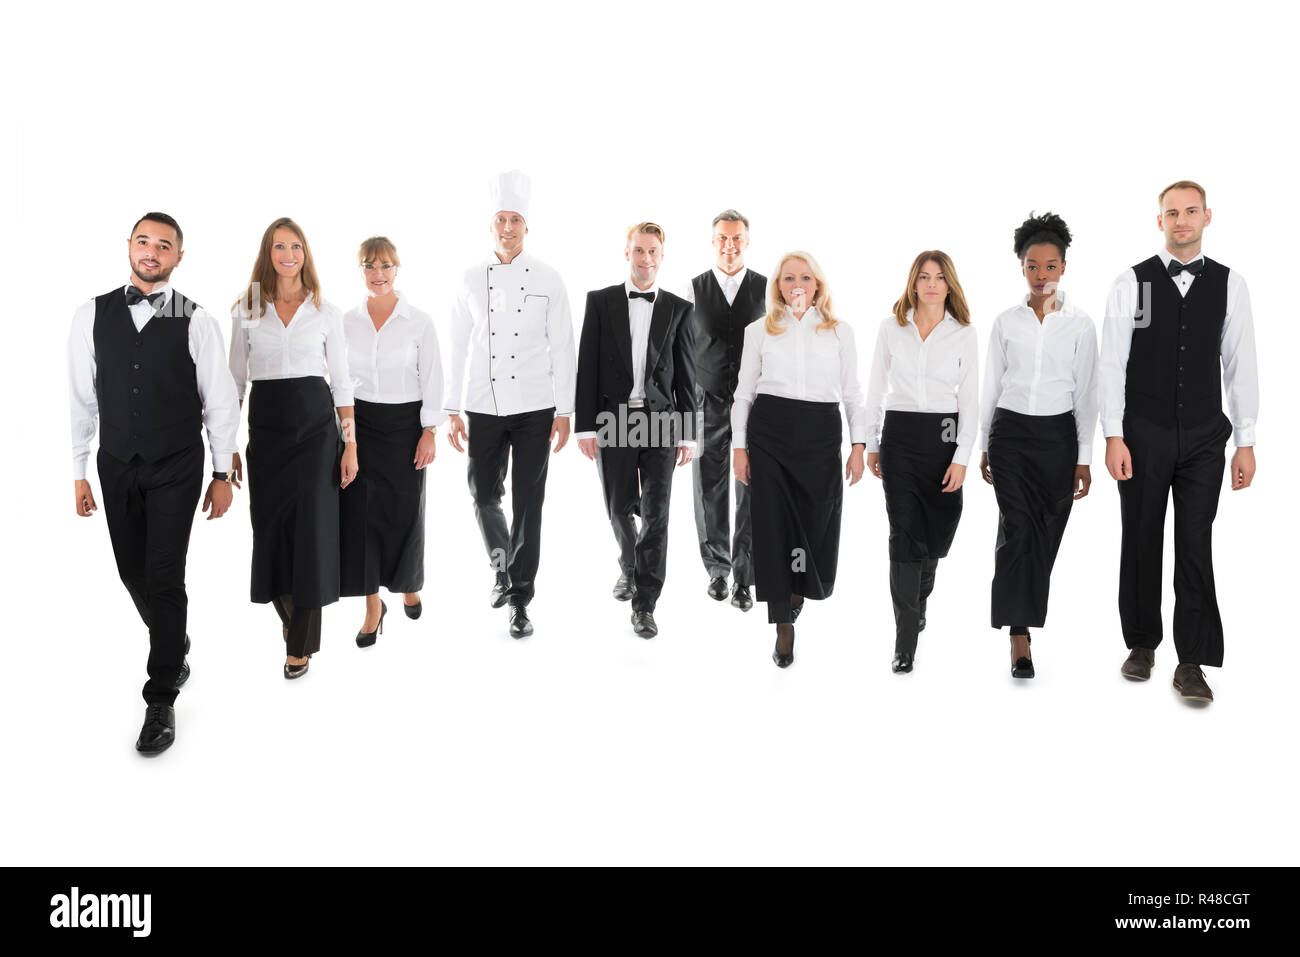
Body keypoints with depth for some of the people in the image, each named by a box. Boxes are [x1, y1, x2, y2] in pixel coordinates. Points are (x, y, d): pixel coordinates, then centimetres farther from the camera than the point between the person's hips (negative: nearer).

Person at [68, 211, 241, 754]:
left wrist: (222, 474, -1)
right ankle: (175, 648, 41)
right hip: (116, 466, 3)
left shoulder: (196, 321, -6)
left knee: (164, 579, -4)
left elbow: (219, 400, -2)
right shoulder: (92, 316, 2)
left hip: (176, 469, -3)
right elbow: (82, 398, 5)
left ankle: (161, 701, 8)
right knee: (133, 572, 14)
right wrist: (79, 473, 6)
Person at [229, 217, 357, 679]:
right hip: (266, 426, 2)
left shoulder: (326, 312, 4)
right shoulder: (246, 310, 7)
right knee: (271, 527, 6)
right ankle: (288, 612, 32)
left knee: (311, 528, -5)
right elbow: (235, 380, 9)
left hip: (315, 424, -2)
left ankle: (300, 644, 7)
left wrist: (351, 444, -2)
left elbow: (341, 381, 4)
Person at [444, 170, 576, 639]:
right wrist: (452, 411, 3)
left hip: (534, 407, -1)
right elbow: (458, 347, 6)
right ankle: (502, 569, 29)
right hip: (484, 406, 2)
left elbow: (562, 349, 1)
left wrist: (564, 412, -4)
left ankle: (520, 599, 11)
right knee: (484, 495, 2)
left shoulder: (548, 279, 1)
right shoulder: (472, 278, 5)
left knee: (528, 502, 1)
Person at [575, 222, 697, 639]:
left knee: (655, 513, -3)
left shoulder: (679, 309, 6)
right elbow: (587, 367, 1)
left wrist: (688, 434, 1)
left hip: (660, 421, 0)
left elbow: (686, 376, 5)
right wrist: (585, 425, -5)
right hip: (613, 421, 0)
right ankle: (629, 567, 40)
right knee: (619, 509, 11)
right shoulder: (600, 301, 4)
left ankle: (644, 605, 5)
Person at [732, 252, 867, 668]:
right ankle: (784, 628, 6)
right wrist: (739, 446, 2)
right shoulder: (759, 331, 8)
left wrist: (859, 445, 3)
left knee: (818, 520, 1)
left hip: (821, 432, 1)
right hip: (770, 433, -1)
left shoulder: (840, 332, 10)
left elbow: (852, 392, 11)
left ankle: (800, 588, 35)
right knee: (774, 523, -3)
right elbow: (744, 391, 9)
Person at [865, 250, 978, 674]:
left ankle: (917, 602, 41)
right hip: (899, 436, -1)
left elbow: (970, 400, 0)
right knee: (905, 535, -6)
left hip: (944, 436, 1)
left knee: (937, 532, 11)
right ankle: (905, 642, -4)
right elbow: (876, 390, 9)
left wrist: (961, 457, -7)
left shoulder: (964, 333, 3)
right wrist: (872, 444, 7)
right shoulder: (891, 328, 4)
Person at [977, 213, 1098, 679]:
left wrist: (1084, 458, -1)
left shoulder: (1080, 323, 1)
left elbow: (1086, 393, 2)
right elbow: (991, 387, 9)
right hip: (1010, 432, 0)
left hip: (1057, 435, 1)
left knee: (1045, 534, 6)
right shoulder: (1006, 322, 4)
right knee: (1017, 528, -10)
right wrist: (984, 446, 8)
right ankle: (1019, 638, -9)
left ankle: (1024, 614, 28)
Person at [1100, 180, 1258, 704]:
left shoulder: (1230, 284, 4)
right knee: (1141, 541, 8)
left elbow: (1241, 365, 4)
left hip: (1204, 438, 1)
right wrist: (1113, 437, -10)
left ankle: (1191, 662, 9)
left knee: (1196, 545, 1)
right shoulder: (1132, 282, 0)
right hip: (1143, 436, -1)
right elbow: (1112, 362, -3)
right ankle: (1142, 644, 25)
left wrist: (1246, 443, 1)